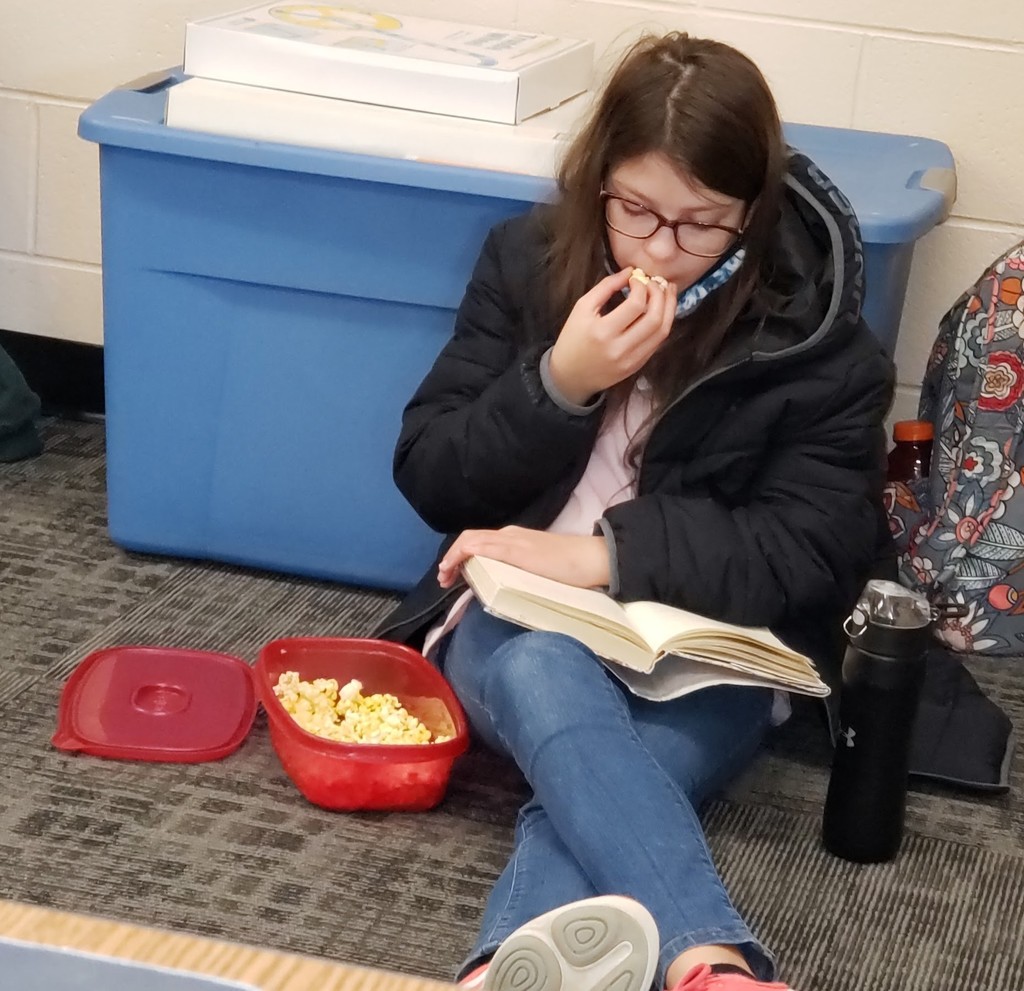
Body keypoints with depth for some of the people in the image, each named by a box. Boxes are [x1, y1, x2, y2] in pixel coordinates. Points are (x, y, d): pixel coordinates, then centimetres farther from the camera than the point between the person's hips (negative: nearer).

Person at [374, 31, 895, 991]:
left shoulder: (815, 335, -4)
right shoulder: (528, 259, 2)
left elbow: (813, 560, -10)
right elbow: (429, 478, 2)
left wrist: (597, 555, -20)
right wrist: (559, 385, -17)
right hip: (519, 616, 0)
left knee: (588, 794, -33)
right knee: (546, 677, -37)